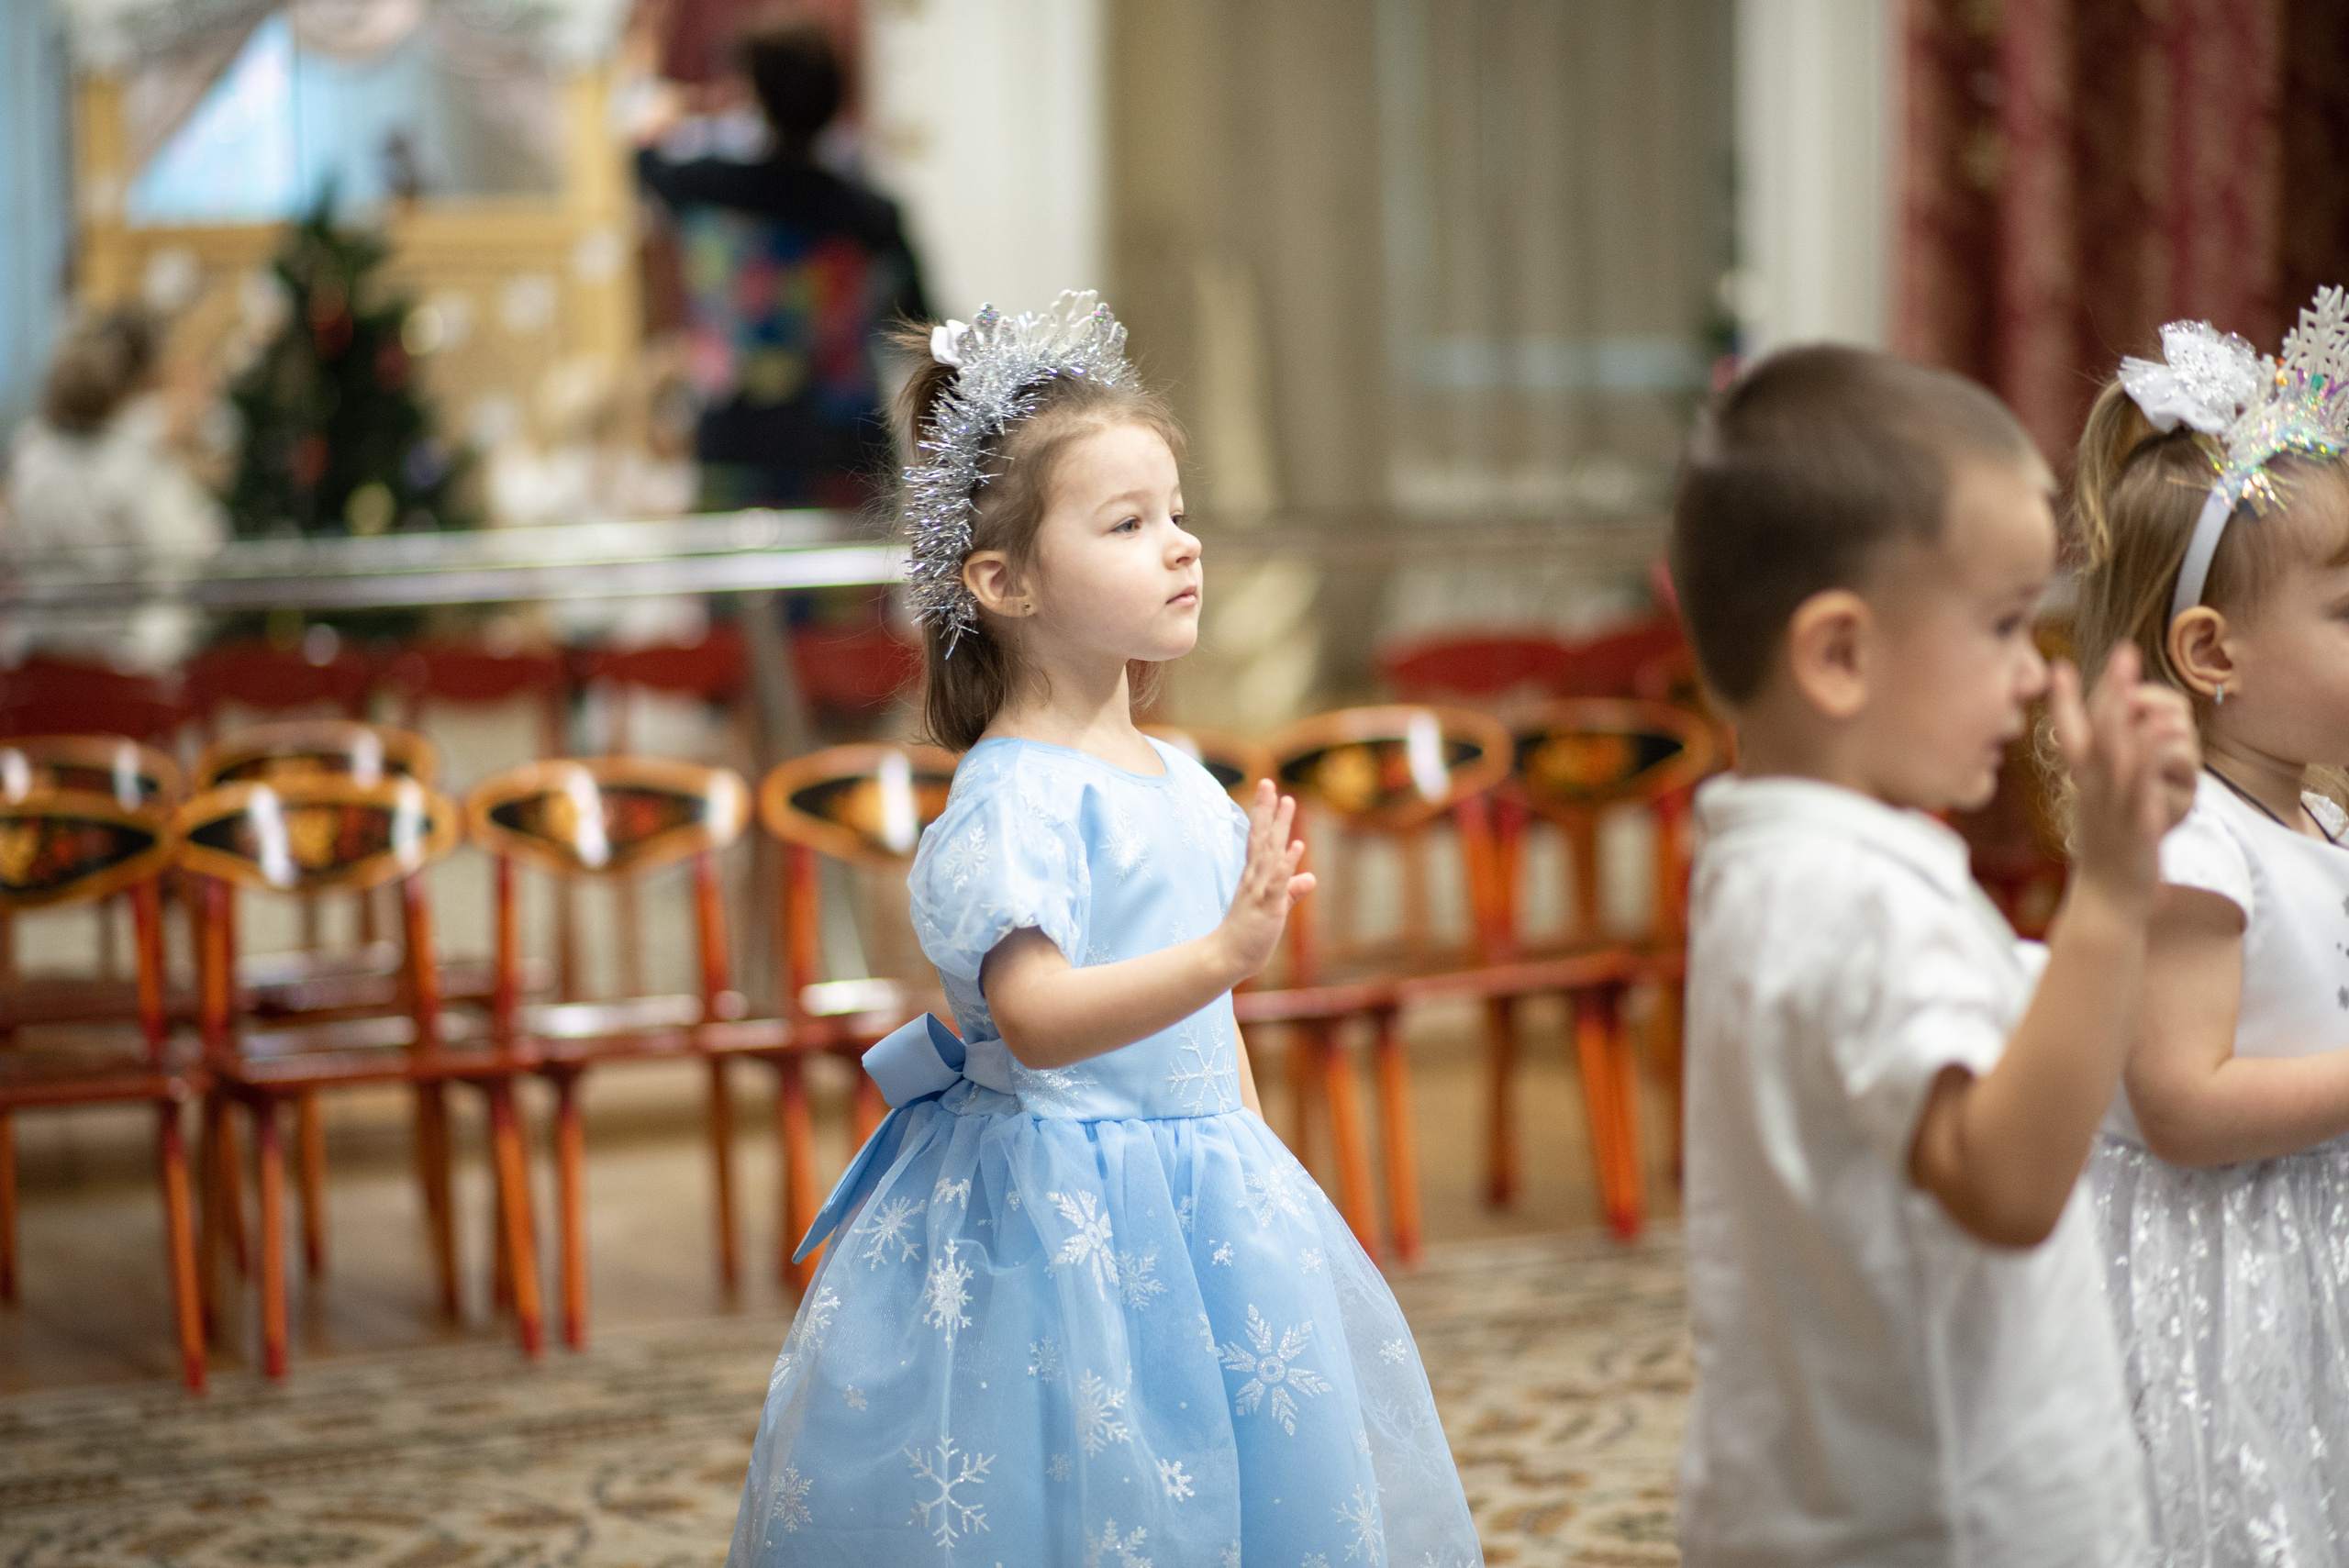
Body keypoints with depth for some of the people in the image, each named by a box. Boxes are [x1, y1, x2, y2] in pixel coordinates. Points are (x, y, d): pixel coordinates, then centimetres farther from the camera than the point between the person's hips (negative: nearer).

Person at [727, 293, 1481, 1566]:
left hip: (1196, 1205, 8)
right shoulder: (1014, 795, -16)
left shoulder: (1180, 784, 10)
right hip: (1055, 1211, -8)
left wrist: (1252, 1175, 20)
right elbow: (1037, 1021, -28)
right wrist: (1223, 956, -38)